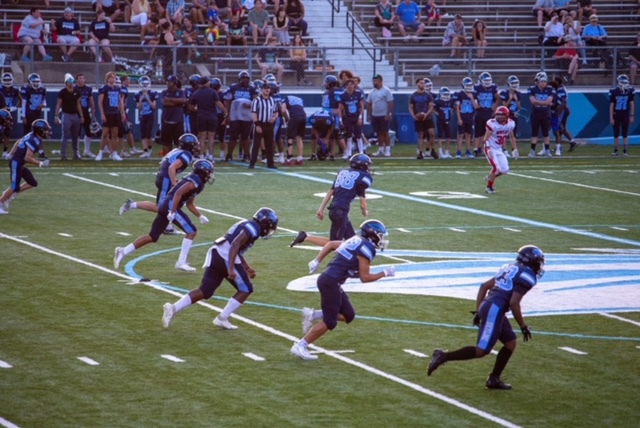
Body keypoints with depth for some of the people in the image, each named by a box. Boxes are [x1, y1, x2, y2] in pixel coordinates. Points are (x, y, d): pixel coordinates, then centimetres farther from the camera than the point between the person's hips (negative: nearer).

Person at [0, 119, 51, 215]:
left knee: (33, 183, 10)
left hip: (20, 163, 10)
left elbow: (19, 141, 19)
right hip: (16, 163, -10)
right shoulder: (34, 141, -24)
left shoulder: (32, 136, 5)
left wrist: (12, 153, 25)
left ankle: (9, 194, 15)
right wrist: (40, 164, -24)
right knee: (15, 187, -7)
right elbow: (27, 158, -28)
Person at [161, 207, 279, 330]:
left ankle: (173, 308, -3)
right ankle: (222, 319, 4)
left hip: (216, 255, 9)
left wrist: (247, 268, 33)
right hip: (226, 259, -9)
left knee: (205, 291, 9)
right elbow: (235, 245, -20)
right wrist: (231, 268, -26)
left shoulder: (247, 225, 23)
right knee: (245, 289, 6)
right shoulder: (254, 228, -7)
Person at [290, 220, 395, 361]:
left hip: (328, 279, 9)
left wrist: (316, 261, 23)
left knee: (348, 315, 13)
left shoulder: (355, 241, 15)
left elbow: (331, 244, 23)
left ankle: (313, 315, 9)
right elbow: (364, 277, -10)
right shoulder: (366, 249, -12)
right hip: (331, 282, -9)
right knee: (329, 322, -3)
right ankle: (300, 346, 0)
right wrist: (385, 273, 1)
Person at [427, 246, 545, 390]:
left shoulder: (510, 269, 21)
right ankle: (444, 357, -10)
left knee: (511, 343, 18)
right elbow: (514, 303, -16)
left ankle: (494, 379, 20)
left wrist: (478, 311, 23)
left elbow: (484, 286, 22)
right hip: (494, 311, -10)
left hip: (487, 307, 10)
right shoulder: (526, 276, -7)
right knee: (481, 350, -9)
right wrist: (523, 326, -7)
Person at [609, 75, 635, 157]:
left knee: (625, 134, 0)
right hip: (616, 115, 0)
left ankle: (625, 151, 7)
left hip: (625, 115, 0)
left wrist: (632, 116, 1)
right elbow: (611, 105, -3)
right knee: (616, 134, 7)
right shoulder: (614, 92, -7)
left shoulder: (630, 91, -4)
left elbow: (632, 104, 3)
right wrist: (611, 118, -6)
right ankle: (615, 150, 16)